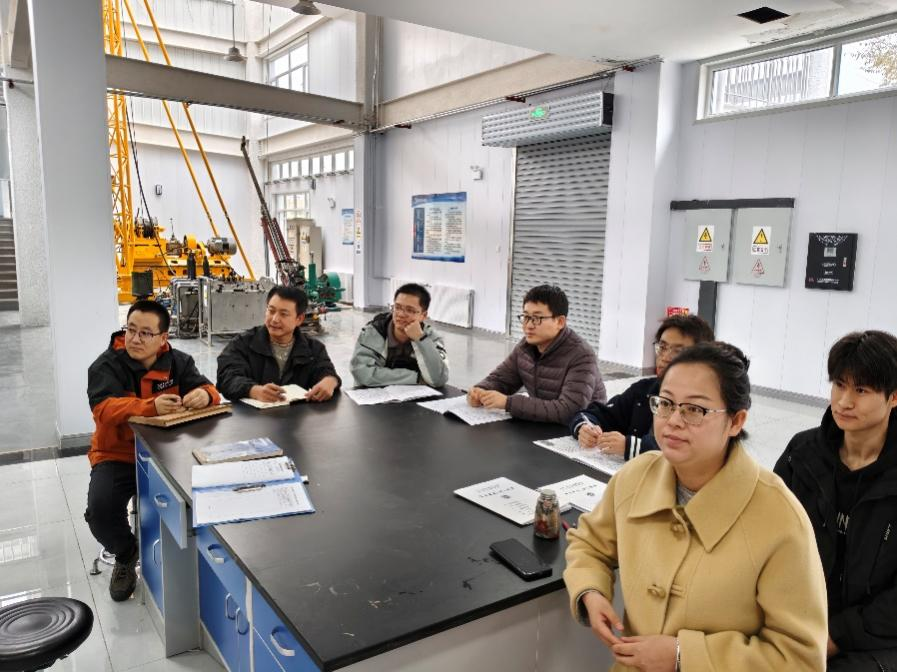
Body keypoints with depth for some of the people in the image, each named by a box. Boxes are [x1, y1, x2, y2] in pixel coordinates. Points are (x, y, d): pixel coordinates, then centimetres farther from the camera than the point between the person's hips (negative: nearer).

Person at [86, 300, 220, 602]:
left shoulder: (178, 362, -1)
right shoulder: (105, 366, -11)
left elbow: (206, 389, -8)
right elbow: (104, 409, -27)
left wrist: (205, 394, -36)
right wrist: (151, 406, -45)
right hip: (117, 457, -1)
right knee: (100, 509, -25)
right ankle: (126, 555, 11)